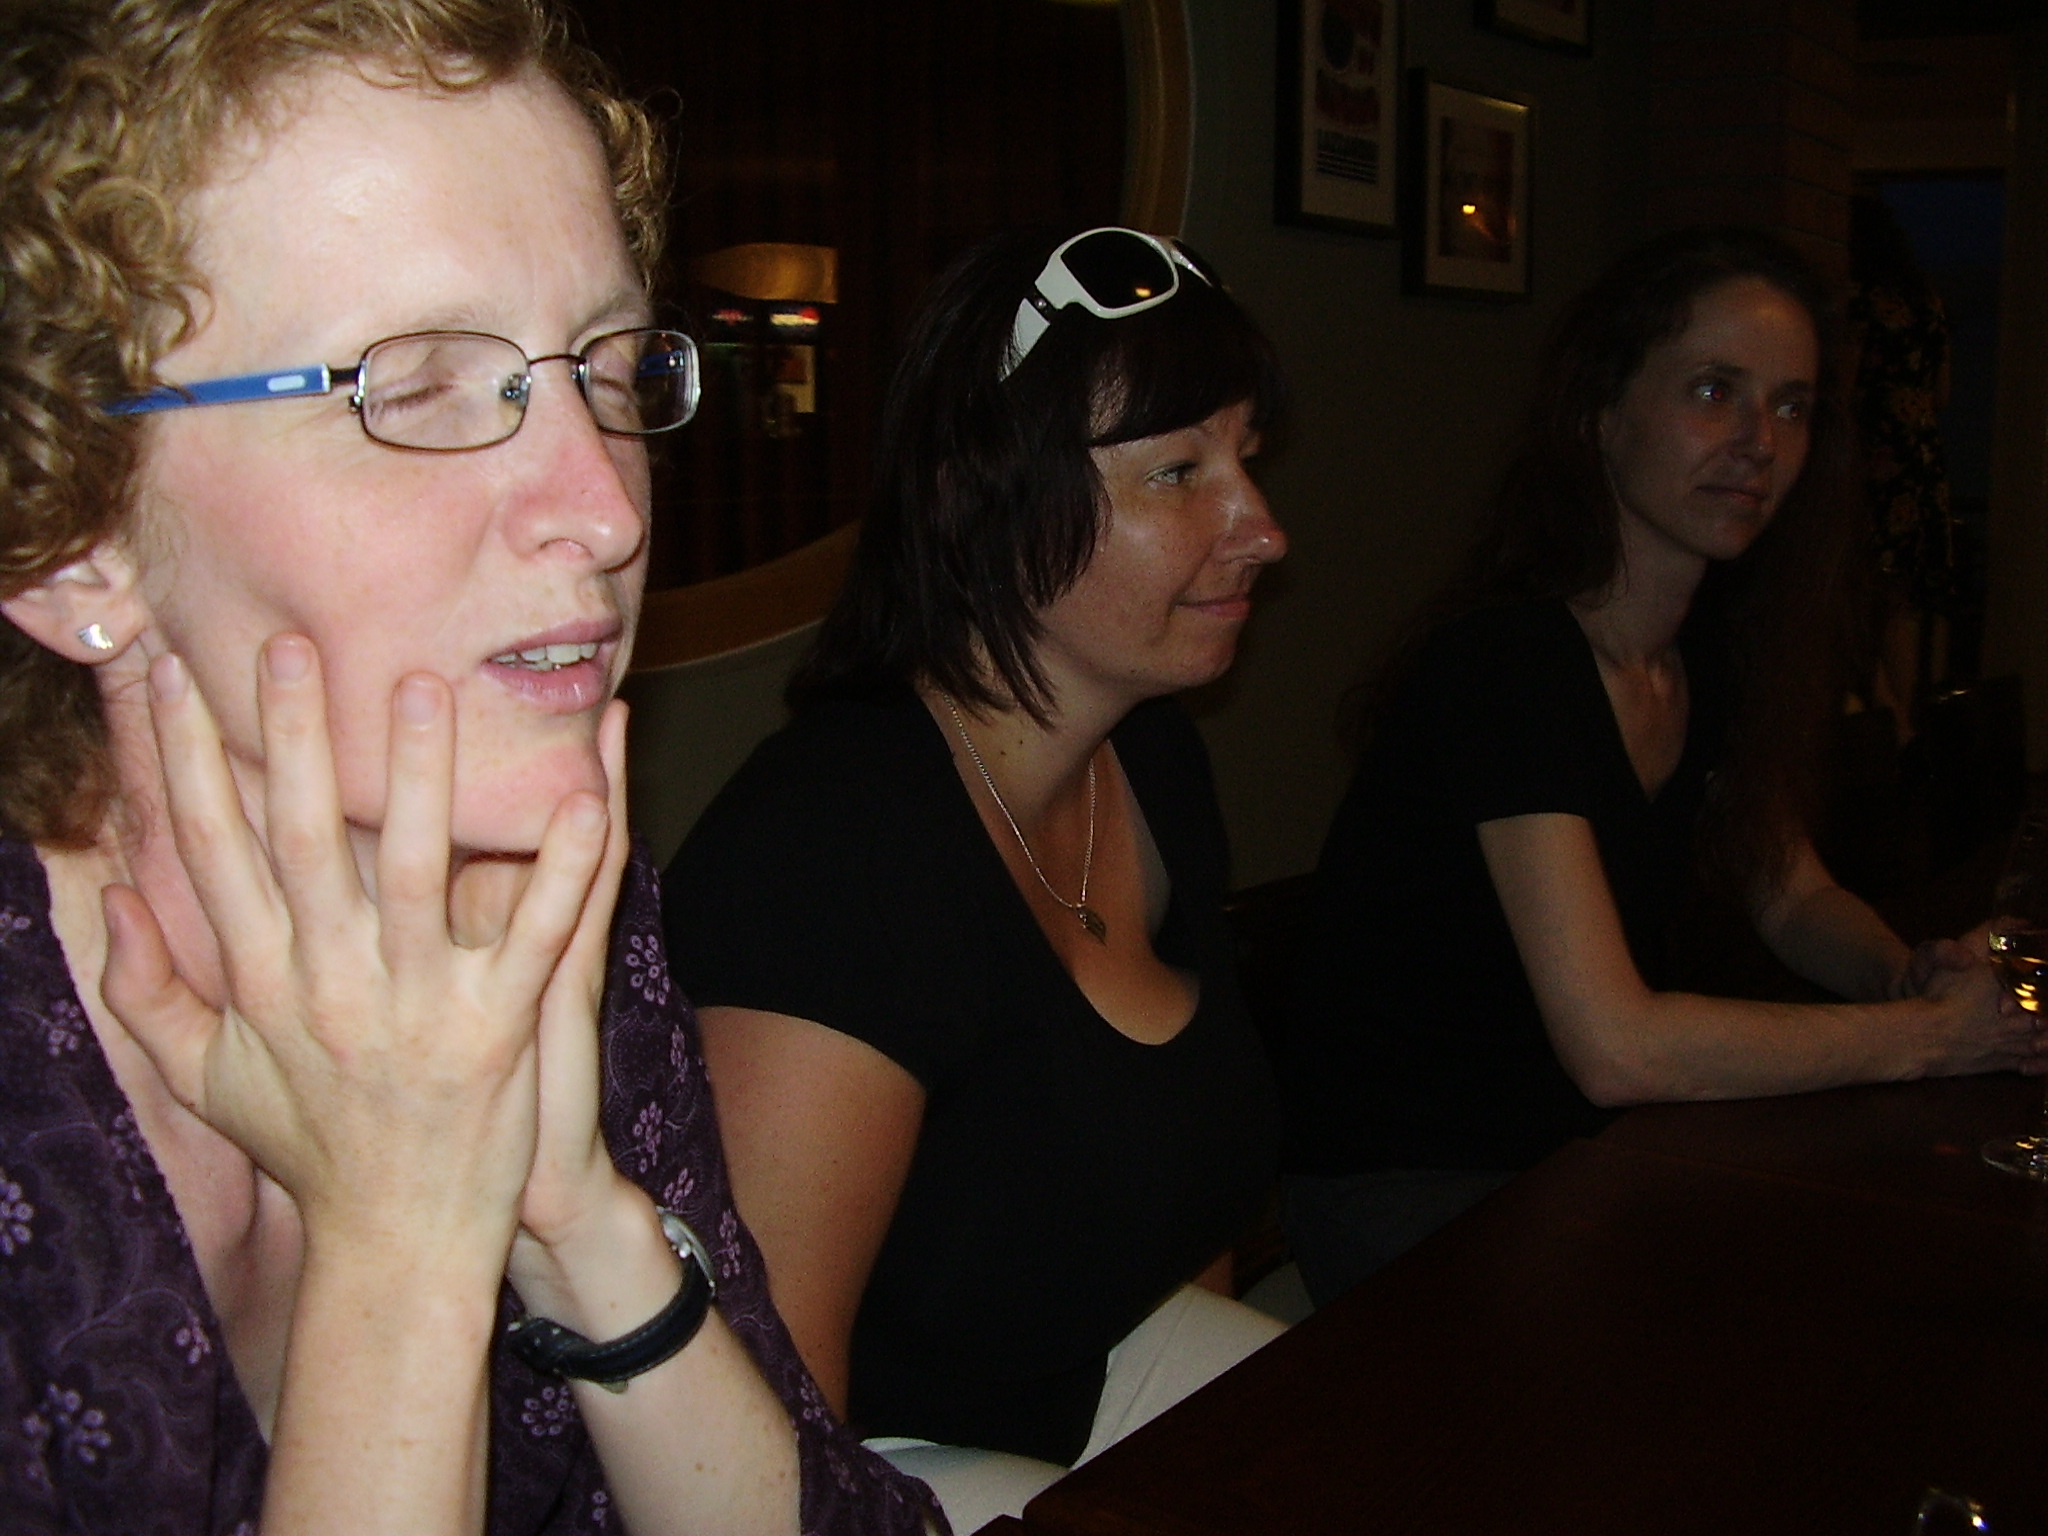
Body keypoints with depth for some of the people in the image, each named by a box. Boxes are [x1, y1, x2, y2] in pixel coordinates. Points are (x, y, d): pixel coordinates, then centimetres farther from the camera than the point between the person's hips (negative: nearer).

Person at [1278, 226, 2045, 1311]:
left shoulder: (1710, 653, 3)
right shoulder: (1505, 663, -24)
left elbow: (1790, 894, 15)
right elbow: (1618, 1049, -29)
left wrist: (1916, 972, -7)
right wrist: (1926, 1034, -19)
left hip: (1582, 1146, 8)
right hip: (1400, 1182, -8)